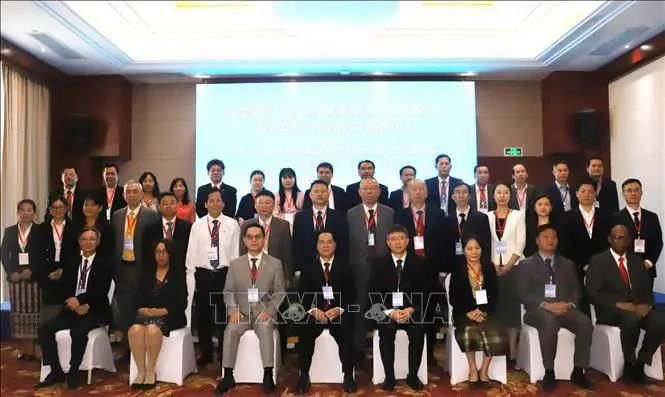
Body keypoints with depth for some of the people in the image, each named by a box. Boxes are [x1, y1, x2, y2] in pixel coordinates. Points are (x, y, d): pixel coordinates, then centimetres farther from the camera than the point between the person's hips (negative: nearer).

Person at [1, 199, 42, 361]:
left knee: (34, 312, -2)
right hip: (15, 278, 3)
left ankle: (33, 349, 2)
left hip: (34, 278, -3)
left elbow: (44, 254, -4)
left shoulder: (40, 230, 1)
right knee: (19, 313, 4)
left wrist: (31, 271, -14)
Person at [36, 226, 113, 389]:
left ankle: (73, 372, -15)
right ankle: (56, 371, -6)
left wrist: (79, 300, -24)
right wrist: (76, 305, -13)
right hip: (72, 310, 6)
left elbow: (102, 290, -10)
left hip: (95, 311, -5)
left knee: (78, 331, -32)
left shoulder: (105, 264, 1)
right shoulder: (71, 264, 17)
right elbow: (65, 290, 7)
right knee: (44, 329, -14)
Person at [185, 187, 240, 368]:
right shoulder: (197, 225, 2)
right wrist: (191, 279, -1)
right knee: (203, 316, 11)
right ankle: (205, 354, 28)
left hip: (224, 274, -1)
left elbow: (236, 252, -1)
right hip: (203, 275, 1)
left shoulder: (232, 224, -1)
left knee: (224, 316, 7)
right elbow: (191, 253, 3)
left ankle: (225, 355, 23)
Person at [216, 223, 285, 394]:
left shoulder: (275, 263, 4)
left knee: (265, 328, -33)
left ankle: (268, 375, -28)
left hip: (264, 312, -2)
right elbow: (228, 291, 7)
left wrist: (268, 311, -14)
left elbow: (279, 292, 1)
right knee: (231, 330, -28)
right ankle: (228, 376, -19)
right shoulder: (235, 264, 9)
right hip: (241, 312, 2)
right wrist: (233, 310, -11)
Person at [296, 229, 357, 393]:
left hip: (339, 313, 0)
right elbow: (303, 296, 4)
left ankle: (348, 375, -16)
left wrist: (339, 309, -15)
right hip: (314, 313, 1)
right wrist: (313, 310, -15)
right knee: (304, 331, -28)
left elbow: (351, 295, 3)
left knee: (346, 332, -30)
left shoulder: (344, 267, 10)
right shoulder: (308, 269, 12)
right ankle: (304, 375, -14)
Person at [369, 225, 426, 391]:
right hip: (386, 311, 0)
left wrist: (412, 309, -16)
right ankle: (389, 377, -14)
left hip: (412, 310, 1)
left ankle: (413, 376, -10)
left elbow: (424, 291, 1)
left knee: (418, 331, -28)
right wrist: (390, 311, -17)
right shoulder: (379, 264, 3)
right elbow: (374, 294, -1)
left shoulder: (419, 262, 3)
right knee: (386, 331, -30)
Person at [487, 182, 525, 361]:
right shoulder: (487, 216, 7)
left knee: (513, 305, 0)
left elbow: (521, 243, -3)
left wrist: (508, 265, -10)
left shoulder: (518, 215, 3)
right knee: (495, 306, 1)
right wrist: (493, 265, -7)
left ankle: (512, 348, 6)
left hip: (512, 267, -1)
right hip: (493, 268, 1)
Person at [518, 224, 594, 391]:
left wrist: (571, 304, -9)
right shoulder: (527, 264, 8)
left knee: (586, 324, -28)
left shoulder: (568, 264, 21)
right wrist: (546, 305, -17)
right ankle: (549, 373, -24)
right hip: (538, 310, -3)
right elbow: (523, 294, -2)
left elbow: (576, 291, 14)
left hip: (564, 308, 4)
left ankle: (578, 372, -16)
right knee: (550, 323, -37)